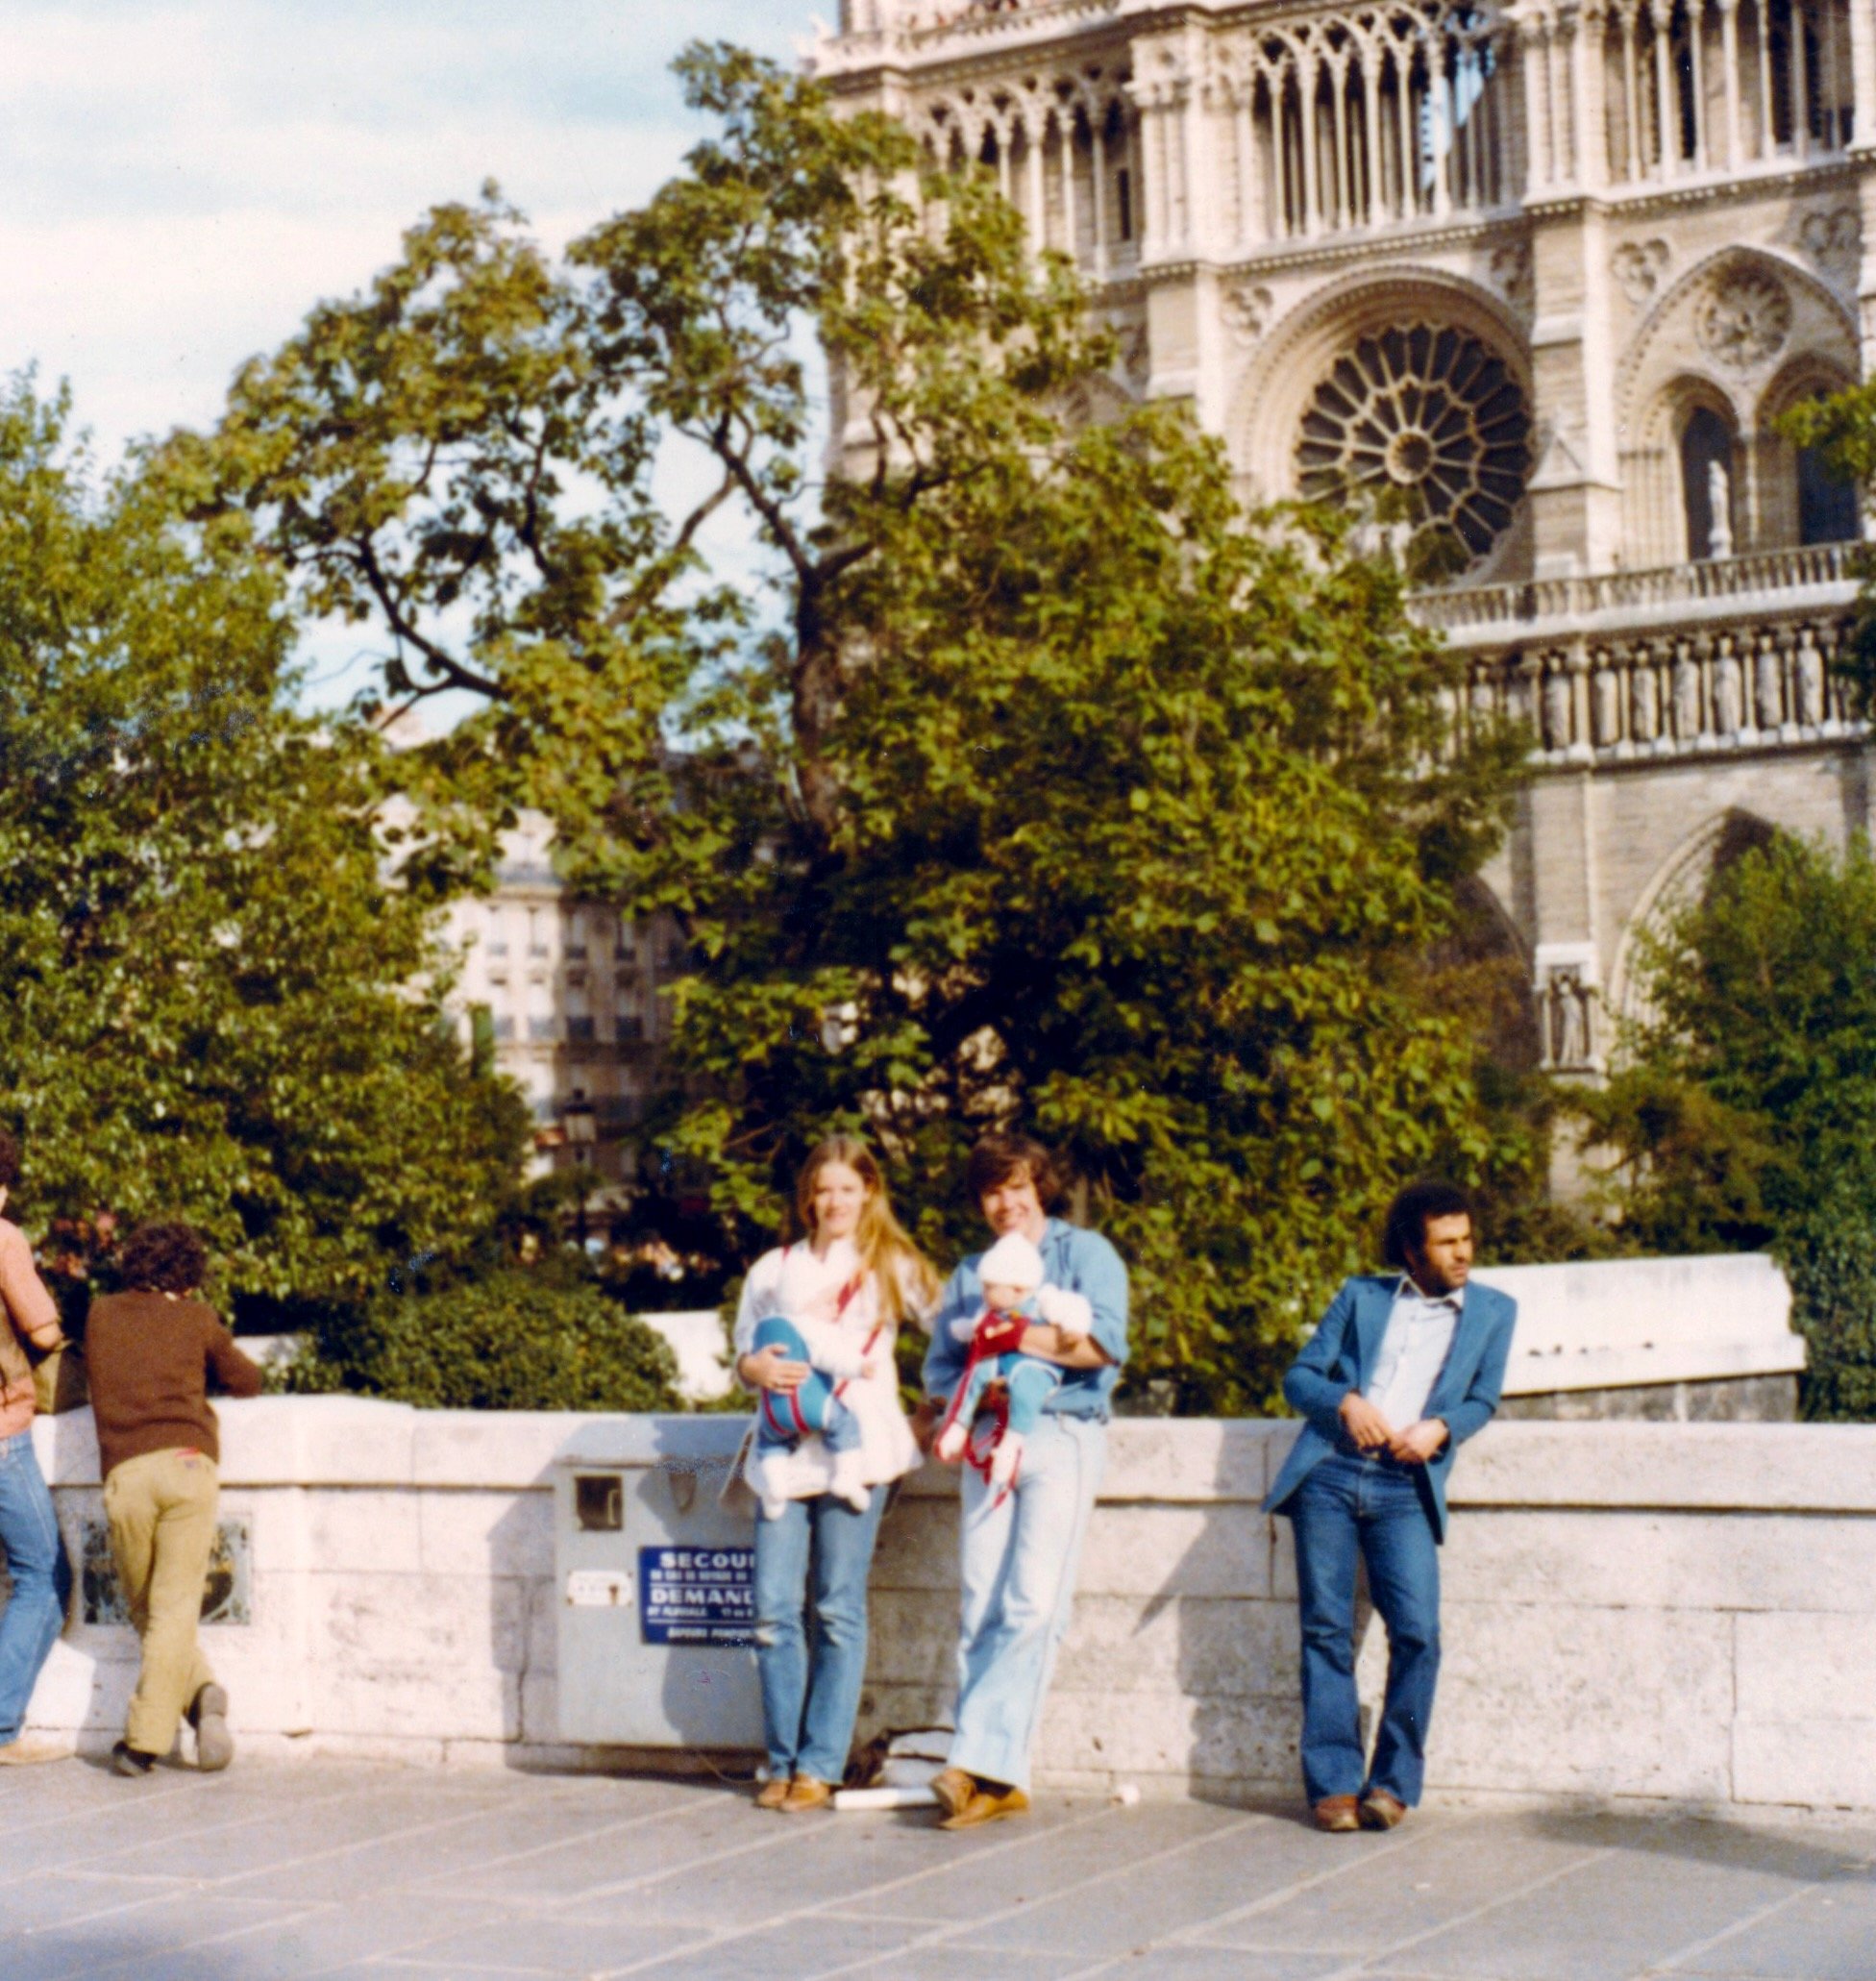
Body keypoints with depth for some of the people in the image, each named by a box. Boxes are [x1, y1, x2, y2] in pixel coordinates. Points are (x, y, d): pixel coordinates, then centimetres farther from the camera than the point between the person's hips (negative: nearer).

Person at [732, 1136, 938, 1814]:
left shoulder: (891, 1267, 12)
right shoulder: (773, 1270, 19)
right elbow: (742, 1355, 17)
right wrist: (759, 1368, -4)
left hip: (857, 1447, -3)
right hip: (785, 1448, 3)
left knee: (838, 1609, -4)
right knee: (775, 1608, -3)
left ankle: (820, 1766, 0)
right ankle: (782, 1763, 6)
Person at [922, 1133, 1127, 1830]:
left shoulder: (1084, 1253, 6)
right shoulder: (969, 1275, 22)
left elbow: (1104, 1343, -9)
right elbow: (938, 1372, 16)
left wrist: (1011, 1338, -5)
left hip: (1061, 1437, -5)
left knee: (1032, 1607, -14)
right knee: (980, 1611, -2)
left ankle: (981, 1761, -16)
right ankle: (996, 1779, -1)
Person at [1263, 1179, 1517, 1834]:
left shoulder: (1493, 1311, 16)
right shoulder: (1361, 1296, 16)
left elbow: (1482, 1400, 13)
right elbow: (1300, 1375, 12)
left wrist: (1440, 1428, -9)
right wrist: (1345, 1402, -9)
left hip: (1405, 1486, 0)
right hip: (1329, 1473, 1)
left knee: (1417, 1633, -13)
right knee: (1326, 1629, -2)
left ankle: (1392, 1782, -2)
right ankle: (1334, 1783, 2)